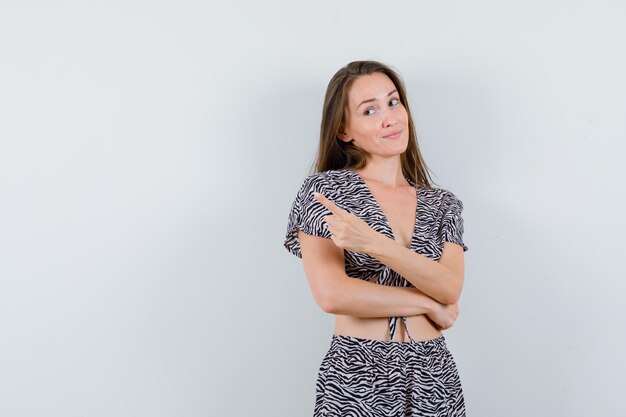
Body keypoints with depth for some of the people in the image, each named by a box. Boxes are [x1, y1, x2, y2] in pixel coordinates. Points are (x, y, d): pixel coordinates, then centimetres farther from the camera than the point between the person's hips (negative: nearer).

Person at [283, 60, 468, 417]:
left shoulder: (444, 204, 6)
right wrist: (428, 303, -8)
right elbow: (332, 294, -16)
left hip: (433, 376, 4)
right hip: (357, 379, -3)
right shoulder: (325, 189, -6)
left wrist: (374, 243, -23)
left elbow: (450, 288, -10)